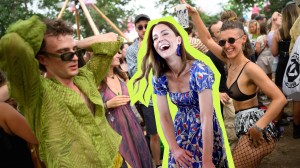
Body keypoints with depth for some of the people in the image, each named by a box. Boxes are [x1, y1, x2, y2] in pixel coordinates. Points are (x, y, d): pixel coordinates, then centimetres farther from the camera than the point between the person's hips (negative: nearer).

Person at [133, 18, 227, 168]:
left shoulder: (199, 71, -25)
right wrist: (175, 149, -9)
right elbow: (164, 117, -2)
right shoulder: (159, 78, -10)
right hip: (181, 130, 4)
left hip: (206, 131, -4)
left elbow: (206, 117, -26)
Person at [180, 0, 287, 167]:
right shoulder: (230, 60, 5)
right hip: (244, 124, 9)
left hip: (253, 125, -9)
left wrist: (259, 127, -24)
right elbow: (207, 39, 12)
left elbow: (280, 99, -23)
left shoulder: (250, 68, -18)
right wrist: (194, 14, 6)